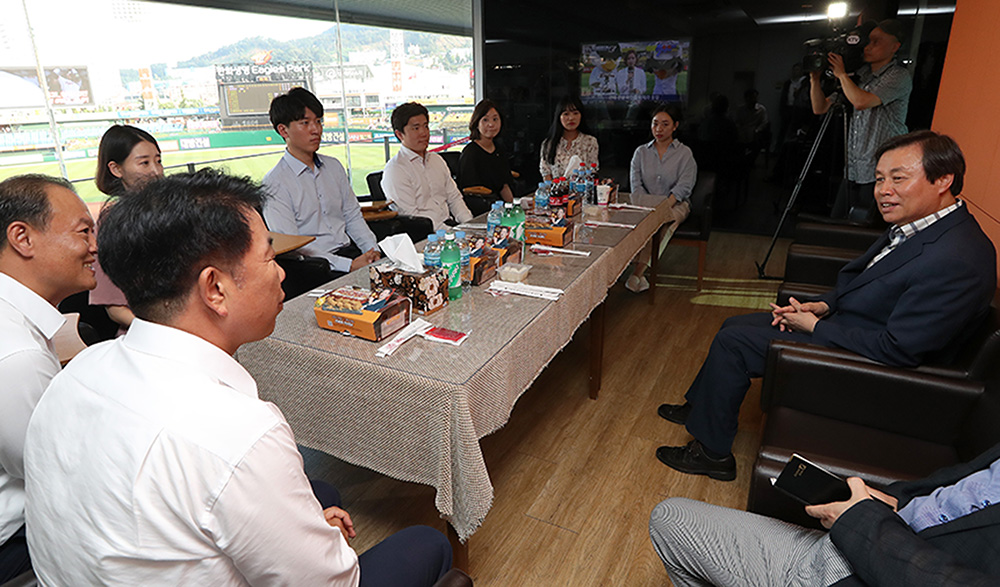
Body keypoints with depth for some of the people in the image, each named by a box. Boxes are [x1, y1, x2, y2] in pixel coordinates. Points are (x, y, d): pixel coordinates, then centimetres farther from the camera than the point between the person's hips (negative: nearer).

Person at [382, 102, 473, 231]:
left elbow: (454, 198, 18)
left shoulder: (437, 160, 18)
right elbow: (411, 217, -14)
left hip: (448, 224, 7)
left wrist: (469, 225, 0)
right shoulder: (394, 170, -7)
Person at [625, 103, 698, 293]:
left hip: (676, 204, -2)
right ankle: (640, 273, -38)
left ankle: (639, 269, -40)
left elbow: (684, 186, -7)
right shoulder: (641, 152, 13)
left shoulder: (684, 153, 5)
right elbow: (635, 184, 3)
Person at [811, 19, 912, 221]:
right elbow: (820, 108, 15)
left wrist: (841, 73, -8)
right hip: (854, 170, 6)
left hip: (880, 173, -6)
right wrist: (815, 78, 0)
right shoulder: (859, 74, 14)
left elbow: (861, 101, -23)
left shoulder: (899, 76, -6)